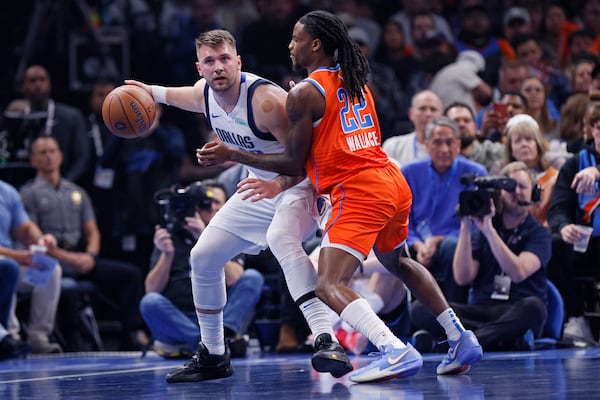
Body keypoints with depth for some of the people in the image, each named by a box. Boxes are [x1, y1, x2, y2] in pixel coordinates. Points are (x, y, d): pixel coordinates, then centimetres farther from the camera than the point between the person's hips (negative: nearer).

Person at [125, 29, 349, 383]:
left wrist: (278, 184, -41)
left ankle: (328, 342, -48)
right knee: (203, 257, 8)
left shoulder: (265, 100, -30)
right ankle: (213, 356, 23)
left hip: (299, 183, -9)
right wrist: (153, 92, 30)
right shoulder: (203, 93, -5)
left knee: (281, 239, -39)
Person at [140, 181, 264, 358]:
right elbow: (151, 290, 1)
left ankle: (225, 333, -38)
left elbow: (233, 279, -10)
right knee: (150, 302, -29)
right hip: (176, 320, 0)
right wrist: (167, 254, -14)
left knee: (253, 277, -16)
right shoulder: (171, 236, 10)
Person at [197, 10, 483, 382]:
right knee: (399, 262, 32)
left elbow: (294, 163, -3)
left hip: (359, 193, -9)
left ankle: (397, 352, -32)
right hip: (394, 183, 9)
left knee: (329, 286, -14)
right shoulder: (355, 83, 17)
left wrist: (231, 155, 3)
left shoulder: (304, 93, -7)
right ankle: (461, 339, 28)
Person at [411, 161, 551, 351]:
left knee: (533, 307, -39)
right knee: (420, 310, -21)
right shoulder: (481, 228, 15)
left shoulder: (538, 234, 6)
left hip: (516, 314, -3)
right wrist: (465, 228, -5)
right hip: (480, 311, 3)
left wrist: (489, 231, -17)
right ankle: (510, 340, -27)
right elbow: (463, 277, 2)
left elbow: (518, 273, -14)